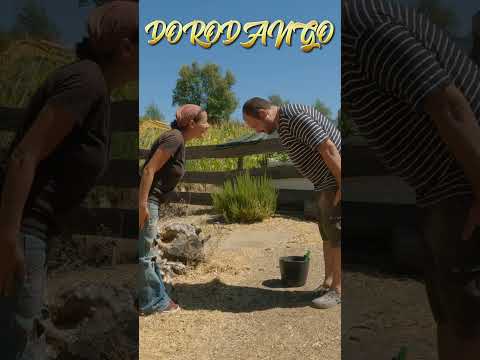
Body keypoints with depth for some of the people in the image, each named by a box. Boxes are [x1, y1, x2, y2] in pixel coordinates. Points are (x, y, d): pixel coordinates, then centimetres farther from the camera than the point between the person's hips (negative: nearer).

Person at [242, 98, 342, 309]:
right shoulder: (285, 122, 13)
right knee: (327, 233, 13)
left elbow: (328, 148, -26)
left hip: (338, 180, -10)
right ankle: (328, 281, 22)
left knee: (336, 234, -4)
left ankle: (337, 290, 7)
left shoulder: (293, 117, -20)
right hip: (326, 181, 10)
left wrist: (343, 185, -24)